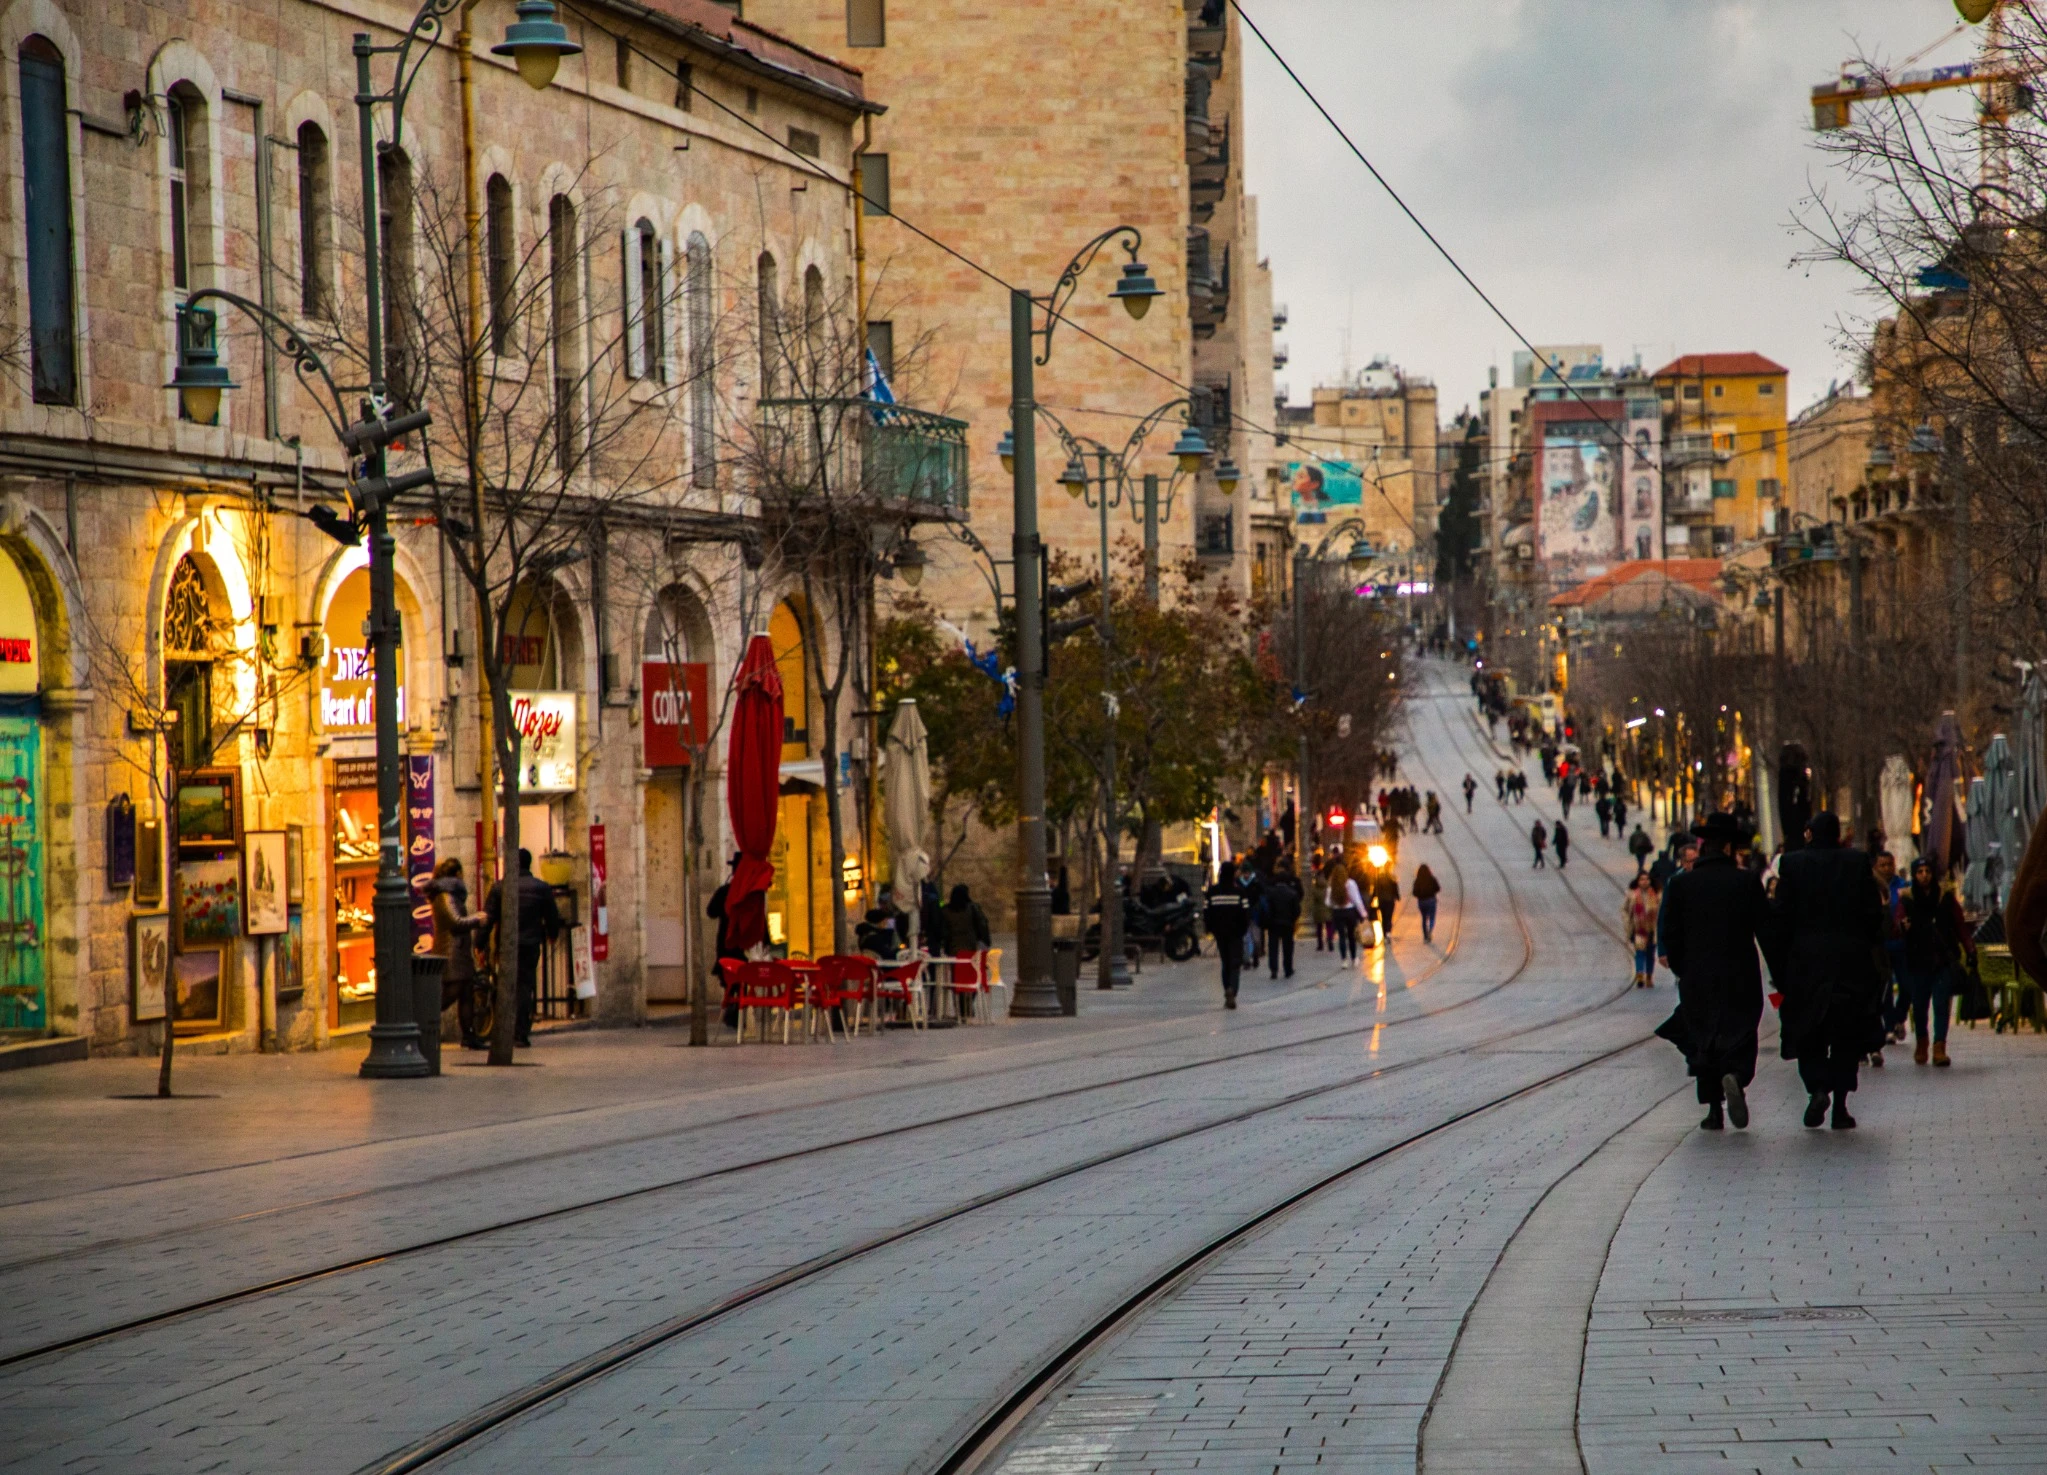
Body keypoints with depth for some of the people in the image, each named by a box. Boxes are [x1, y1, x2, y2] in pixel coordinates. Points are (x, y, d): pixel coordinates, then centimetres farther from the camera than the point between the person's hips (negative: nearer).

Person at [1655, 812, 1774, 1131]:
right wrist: (1779, 974, 3)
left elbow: (1671, 936, 0)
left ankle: (1713, 1110, 7)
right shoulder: (1747, 882, -4)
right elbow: (1767, 933, -4)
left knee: (1703, 1043, 10)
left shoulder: (1681, 885, -1)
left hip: (1697, 981, 1)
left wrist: (1683, 972, 13)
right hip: (1740, 980, -1)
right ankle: (1735, 1077, -25)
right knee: (1739, 1039, 5)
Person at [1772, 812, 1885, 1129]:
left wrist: (1781, 963, 3)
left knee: (1808, 1032, 9)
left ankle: (1817, 1088, -15)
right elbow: (1873, 911, -2)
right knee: (1846, 1033, 8)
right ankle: (1840, 1107, 4)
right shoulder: (1858, 862, -1)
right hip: (1851, 960, 1)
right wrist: (1870, 948, 9)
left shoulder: (1792, 864, -3)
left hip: (1806, 960, -1)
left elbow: (1782, 916, -3)